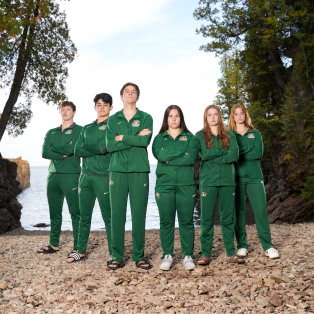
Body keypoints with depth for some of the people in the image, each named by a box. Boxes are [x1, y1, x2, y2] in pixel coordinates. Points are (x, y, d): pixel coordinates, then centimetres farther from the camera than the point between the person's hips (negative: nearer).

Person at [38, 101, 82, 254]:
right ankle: (53, 244, 21)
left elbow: (72, 148, -12)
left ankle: (78, 247, 1)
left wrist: (54, 149, 1)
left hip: (71, 175, -5)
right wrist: (63, 153, -8)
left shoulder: (79, 130, 3)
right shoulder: (51, 132, 18)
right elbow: (45, 152, 5)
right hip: (53, 175, 6)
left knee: (75, 212, -4)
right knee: (54, 212, 11)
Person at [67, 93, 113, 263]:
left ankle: (113, 254, 6)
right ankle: (81, 251, 22)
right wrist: (96, 150, -8)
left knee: (108, 217, -2)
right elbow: (77, 151, 6)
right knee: (84, 217, 11)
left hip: (103, 177, -5)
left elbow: (104, 147, -14)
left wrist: (86, 146, -3)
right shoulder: (87, 128, 18)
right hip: (85, 176, 5)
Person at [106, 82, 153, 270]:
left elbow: (145, 141, -8)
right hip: (117, 171, 1)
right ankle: (117, 257, 10)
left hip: (139, 171, -1)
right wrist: (135, 138, -6)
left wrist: (123, 138, -3)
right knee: (117, 214, 0)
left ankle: (139, 256, 13)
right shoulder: (113, 120, 13)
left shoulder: (146, 118, 10)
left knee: (139, 214, 2)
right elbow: (110, 145, -2)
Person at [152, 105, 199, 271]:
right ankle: (167, 255, 12)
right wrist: (182, 153, -9)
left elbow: (192, 157, -7)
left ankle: (188, 255, 12)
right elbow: (159, 154, -9)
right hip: (164, 184, 0)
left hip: (186, 184, 0)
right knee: (166, 221, 2)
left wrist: (169, 158, -9)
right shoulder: (159, 138, 13)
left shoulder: (190, 137, 12)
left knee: (186, 221, 1)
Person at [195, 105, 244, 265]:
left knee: (228, 218, 5)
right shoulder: (200, 135, 8)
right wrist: (224, 151, -5)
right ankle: (205, 253, 6)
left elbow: (235, 155, -3)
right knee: (206, 218, -1)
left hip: (227, 181, 2)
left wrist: (213, 157, -8)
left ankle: (231, 253, 12)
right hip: (208, 181, -2)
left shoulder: (229, 135, 13)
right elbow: (204, 154, -9)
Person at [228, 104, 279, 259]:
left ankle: (268, 246, 2)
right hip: (237, 177, 0)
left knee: (261, 210, -5)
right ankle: (242, 246, 11)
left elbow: (259, 153, -3)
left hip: (254, 176, 1)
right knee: (239, 212, 2)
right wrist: (250, 151, -11)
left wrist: (239, 155, -9)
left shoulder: (255, 134, 13)